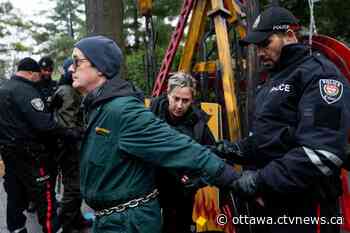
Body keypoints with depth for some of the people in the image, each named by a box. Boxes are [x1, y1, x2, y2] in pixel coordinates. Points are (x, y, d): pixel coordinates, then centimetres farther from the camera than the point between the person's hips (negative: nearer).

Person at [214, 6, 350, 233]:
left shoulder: (318, 73, -13)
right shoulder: (275, 79, 15)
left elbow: (324, 152, -25)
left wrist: (262, 179, -23)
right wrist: (236, 149, 4)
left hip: (304, 205, -8)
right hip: (272, 199, 8)